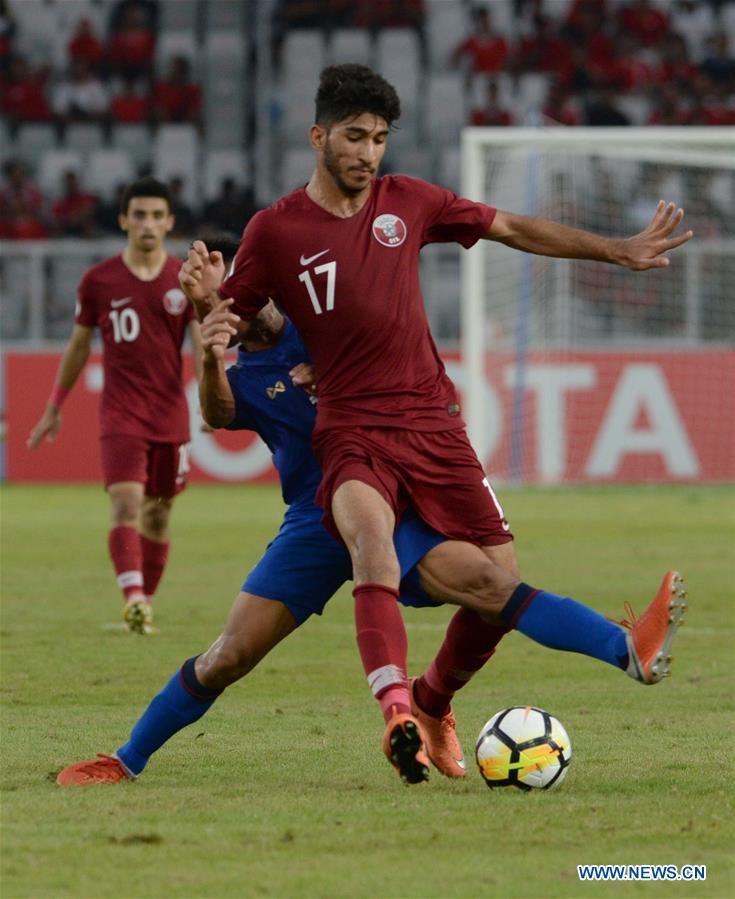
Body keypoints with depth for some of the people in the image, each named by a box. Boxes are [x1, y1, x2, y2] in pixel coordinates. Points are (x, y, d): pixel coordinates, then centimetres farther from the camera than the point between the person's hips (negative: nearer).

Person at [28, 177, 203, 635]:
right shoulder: (99, 280, 3)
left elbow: (203, 343, -2)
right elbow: (79, 346, 13)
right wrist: (54, 408, 16)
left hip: (171, 415, 2)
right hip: (121, 413, -2)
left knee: (158, 515, 8)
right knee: (127, 502, -19)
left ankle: (146, 603, 21)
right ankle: (133, 598, -31)